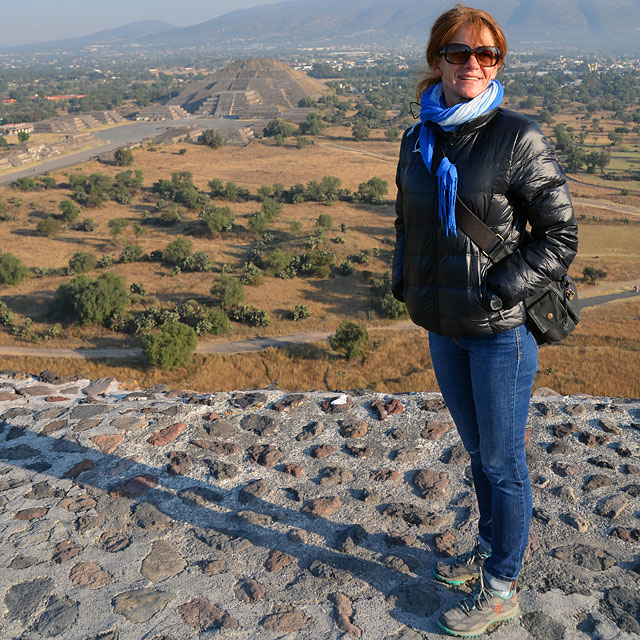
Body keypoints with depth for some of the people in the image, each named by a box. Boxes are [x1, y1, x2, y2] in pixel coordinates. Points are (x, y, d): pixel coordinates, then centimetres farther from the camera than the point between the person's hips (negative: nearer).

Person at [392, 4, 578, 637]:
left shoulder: (518, 138, -12)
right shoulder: (419, 140, 5)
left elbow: (561, 238, -10)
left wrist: (497, 288, -17)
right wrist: (404, 280, 3)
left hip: (501, 328, -6)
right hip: (443, 325, 6)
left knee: (501, 460, 7)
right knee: (477, 449, 22)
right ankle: (489, 548, 43)